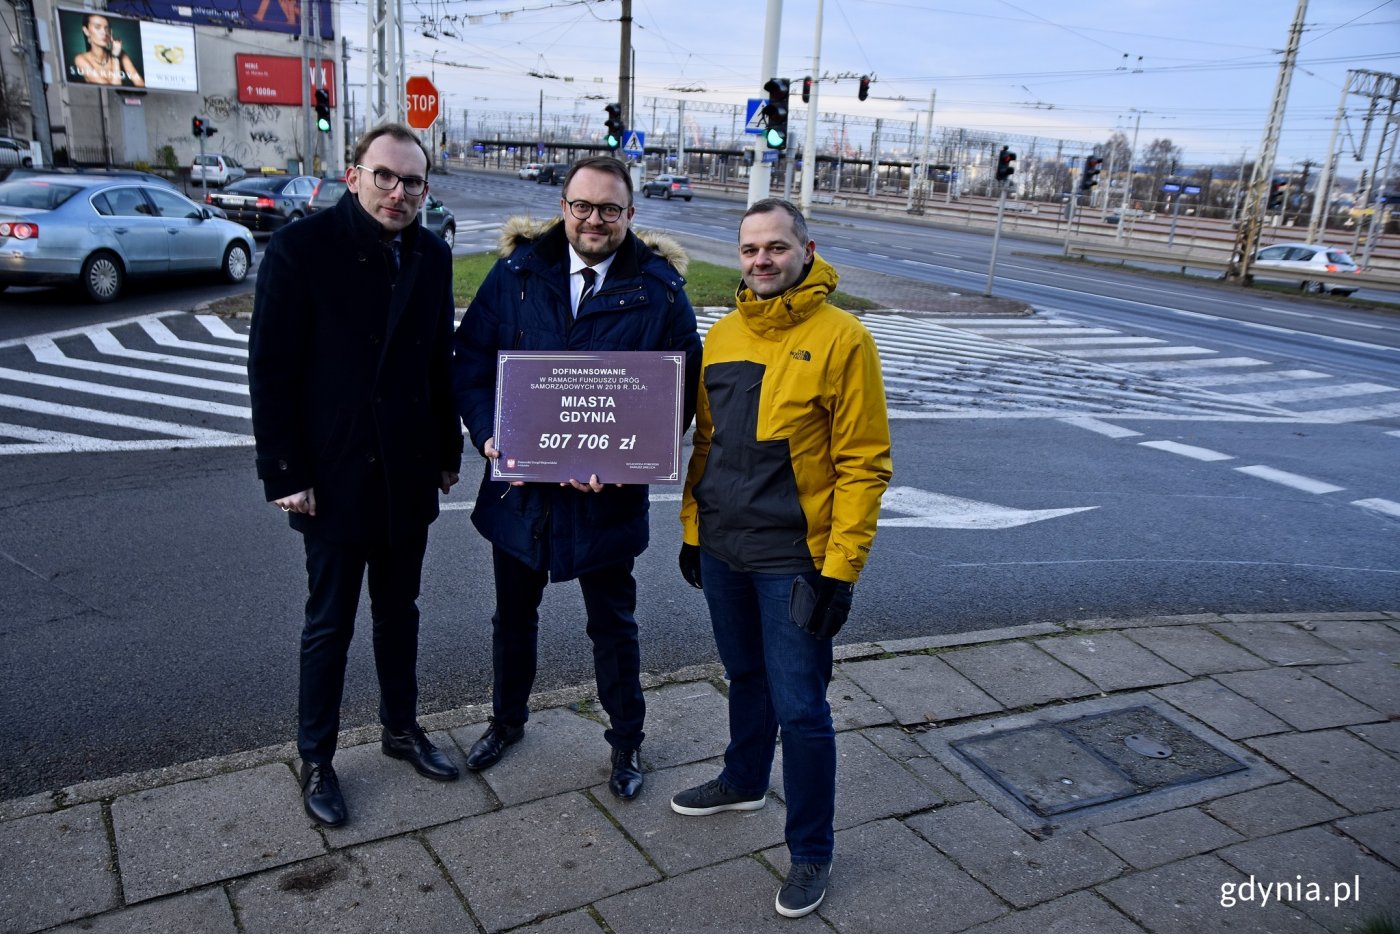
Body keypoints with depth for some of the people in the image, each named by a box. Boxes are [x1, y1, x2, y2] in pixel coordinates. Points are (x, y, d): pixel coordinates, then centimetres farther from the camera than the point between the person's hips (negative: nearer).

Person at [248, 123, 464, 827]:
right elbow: (270, 369, -11)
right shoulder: (301, 247, -11)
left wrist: (448, 451, 8)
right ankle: (316, 759, 26)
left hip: (409, 475, 4)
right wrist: (285, 474, -14)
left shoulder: (432, 256, 3)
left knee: (399, 612, 18)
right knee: (330, 623, 9)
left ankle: (401, 728, 36)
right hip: (335, 478, -4)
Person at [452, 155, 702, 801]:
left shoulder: (658, 288, -8)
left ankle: (626, 742, 35)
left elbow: (681, 390, -8)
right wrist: (487, 433, -15)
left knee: (613, 625, 14)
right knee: (514, 613, 21)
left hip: (606, 494, -2)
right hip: (518, 482, 3)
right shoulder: (518, 270, -2)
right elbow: (470, 358, 0)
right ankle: (508, 718, 46)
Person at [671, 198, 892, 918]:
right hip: (723, 551, 6)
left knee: (800, 709, 2)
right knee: (746, 678, 24)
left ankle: (810, 852, 22)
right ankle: (744, 783, 47)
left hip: (793, 561, -5)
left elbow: (864, 464, -13)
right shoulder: (723, 336, 6)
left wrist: (840, 568, -15)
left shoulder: (841, 338, -12)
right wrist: (692, 528, 14)